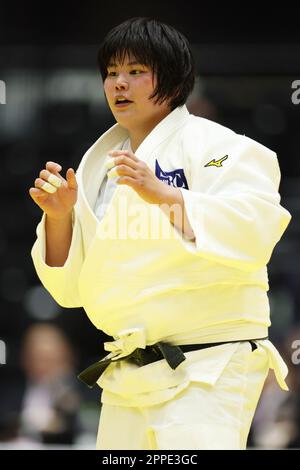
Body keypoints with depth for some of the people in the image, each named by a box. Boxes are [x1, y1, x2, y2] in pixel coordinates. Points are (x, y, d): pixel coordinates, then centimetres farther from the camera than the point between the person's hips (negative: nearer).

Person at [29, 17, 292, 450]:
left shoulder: (211, 144, -5)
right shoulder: (101, 164, 16)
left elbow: (255, 230, -21)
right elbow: (70, 287, 15)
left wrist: (165, 196, -31)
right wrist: (58, 217, -3)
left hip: (207, 369, -7)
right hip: (129, 379, 7)